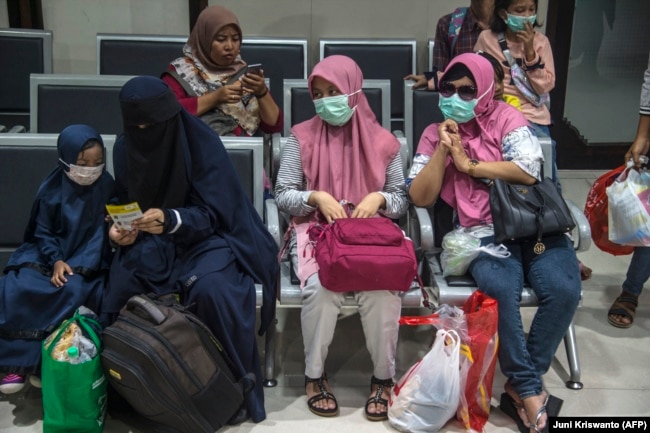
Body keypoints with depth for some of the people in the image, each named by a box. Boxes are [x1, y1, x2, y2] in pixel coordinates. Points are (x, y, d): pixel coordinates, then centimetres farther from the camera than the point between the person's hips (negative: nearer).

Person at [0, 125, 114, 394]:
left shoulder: (106, 185, -6)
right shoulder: (51, 188, -6)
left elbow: (105, 230, -1)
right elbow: (43, 231, 0)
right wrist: (55, 260, -17)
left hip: (87, 259, -1)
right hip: (51, 253, 2)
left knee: (72, 290, -31)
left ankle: (42, 360, -18)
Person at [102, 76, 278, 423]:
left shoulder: (202, 143, -16)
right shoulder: (125, 148, 0)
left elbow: (211, 213, -17)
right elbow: (125, 204, 10)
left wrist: (170, 220, -36)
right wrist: (121, 230, -13)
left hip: (206, 238, -4)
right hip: (151, 241, 4)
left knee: (211, 290, -35)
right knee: (117, 289, -25)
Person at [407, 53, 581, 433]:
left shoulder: (507, 118, 8)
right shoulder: (435, 134, 12)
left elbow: (529, 171, -8)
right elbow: (420, 198, 3)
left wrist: (468, 164, -5)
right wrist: (442, 150, -6)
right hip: (482, 232, -1)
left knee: (564, 290, -25)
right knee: (502, 289, -32)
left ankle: (520, 386, -10)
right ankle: (531, 390, -17)